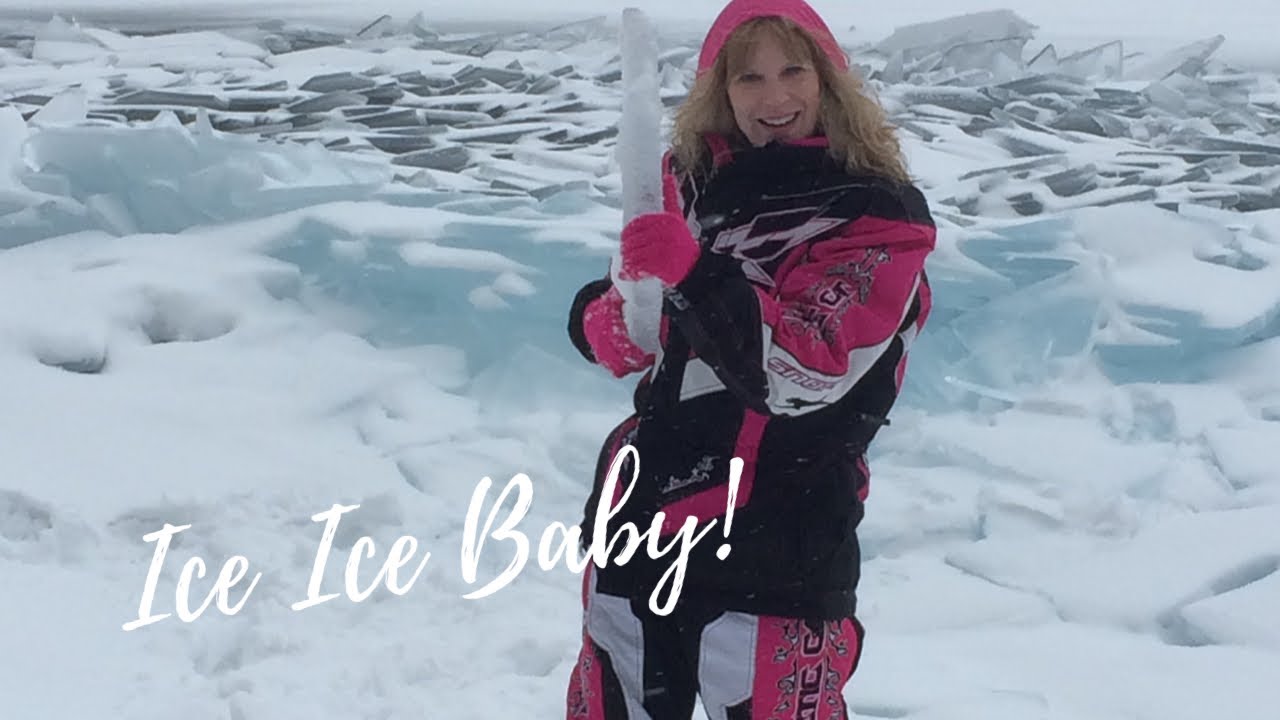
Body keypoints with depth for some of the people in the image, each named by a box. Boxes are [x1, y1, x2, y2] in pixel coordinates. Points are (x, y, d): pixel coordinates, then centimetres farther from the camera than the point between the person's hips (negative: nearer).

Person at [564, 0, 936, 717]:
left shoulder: (877, 211, -9)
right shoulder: (692, 175, 7)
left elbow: (804, 374, -21)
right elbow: (601, 324, 14)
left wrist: (693, 273, -32)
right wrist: (614, 320, -10)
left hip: (772, 551, -5)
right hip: (635, 518, 6)